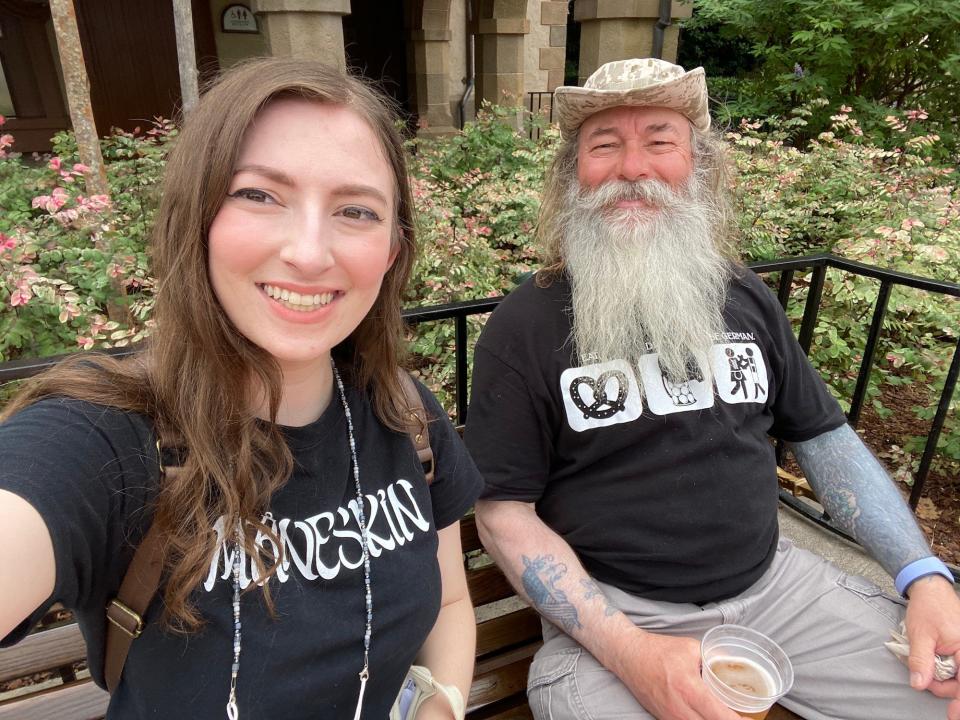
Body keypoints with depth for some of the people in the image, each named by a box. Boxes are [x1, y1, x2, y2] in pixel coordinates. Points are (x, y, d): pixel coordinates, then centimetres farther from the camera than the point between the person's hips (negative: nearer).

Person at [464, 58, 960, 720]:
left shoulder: (746, 299, 4)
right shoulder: (524, 328, -11)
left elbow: (827, 438, 11)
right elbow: (505, 513, -11)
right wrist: (628, 649, -21)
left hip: (775, 582, 5)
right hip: (608, 609, -4)